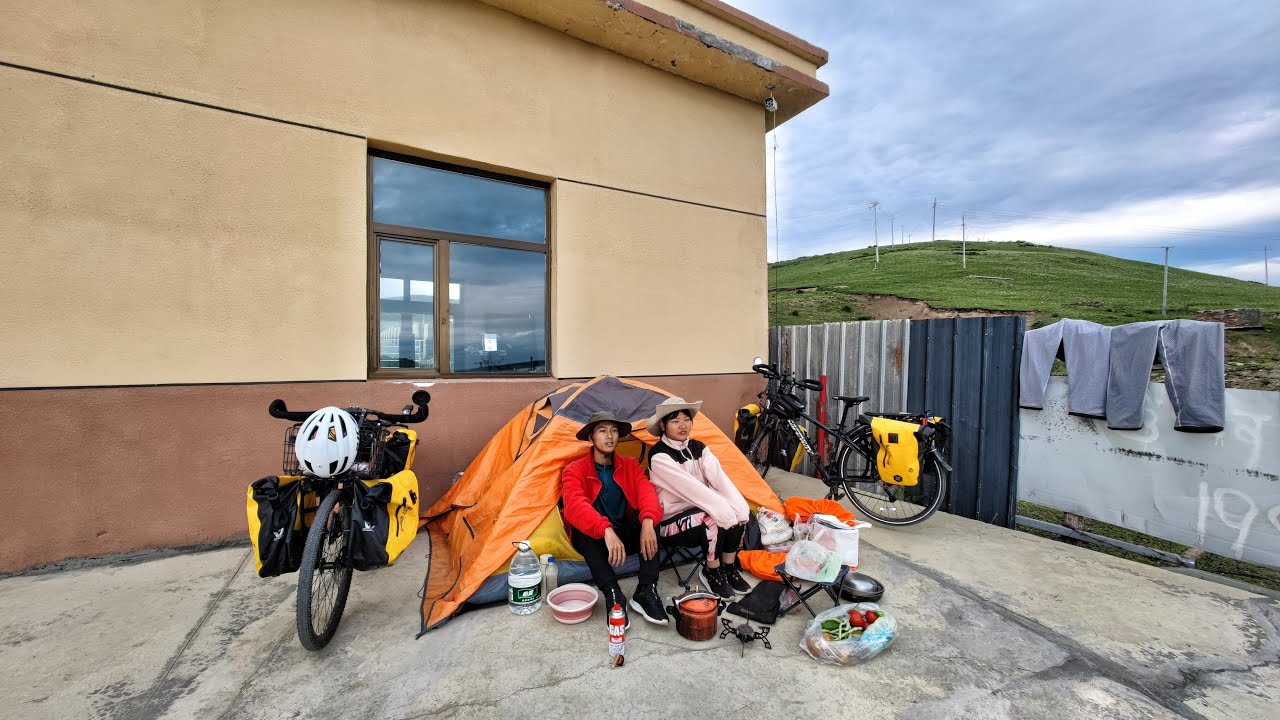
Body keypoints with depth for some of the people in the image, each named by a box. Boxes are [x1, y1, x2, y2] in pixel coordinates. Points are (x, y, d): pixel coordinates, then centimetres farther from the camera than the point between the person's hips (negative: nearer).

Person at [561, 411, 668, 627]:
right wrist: (606, 530, -50)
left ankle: (646, 592, -25)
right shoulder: (574, 470, -13)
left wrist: (648, 521, -42)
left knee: (649, 518, -26)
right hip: (594, 540, -2)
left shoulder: (630, 465, -2)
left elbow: (647, 493, -20)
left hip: (626, 536, 3)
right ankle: (613, 596, -33)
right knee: (581, 526, -35)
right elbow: (575, 506, -33)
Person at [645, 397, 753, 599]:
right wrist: (726, 513, -30)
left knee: (741, 513, -16)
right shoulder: (659, 455, -20)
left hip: (698, 511, 7)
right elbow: (691, 488, -28)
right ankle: (712, 573, -6)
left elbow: (719, 478, -11)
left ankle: (729, 568, 4)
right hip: (672, 521, -6)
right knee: (715, 518, -31)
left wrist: (740, 509, -24)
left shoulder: (698, 448, 1)